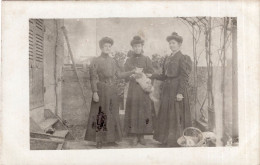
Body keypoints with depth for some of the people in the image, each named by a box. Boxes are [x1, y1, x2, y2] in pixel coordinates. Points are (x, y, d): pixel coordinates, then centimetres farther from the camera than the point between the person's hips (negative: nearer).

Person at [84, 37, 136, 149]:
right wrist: (95, 92, -15)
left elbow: (119, 75, 14)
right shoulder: (96, 61, -3)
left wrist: (132, 72, 7)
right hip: (101, 90, -5)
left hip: (112, 91, 5)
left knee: (113, 114, 7)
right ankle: (99, 140, 4)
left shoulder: (112, 61, 13)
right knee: (100, 114, -4)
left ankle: (111, 138, 16)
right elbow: (93, 78, -7)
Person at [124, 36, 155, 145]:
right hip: (132, 90, 0)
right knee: (133, 112, -3)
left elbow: (151, 75, 4)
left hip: (144, 90, 0)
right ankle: (135, 137, 3)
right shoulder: (129, 61, 11)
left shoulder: (146, 59, 9)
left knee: (144, 112, -2)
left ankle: (142, 136, 7)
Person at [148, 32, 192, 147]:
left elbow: (184, 77, -13)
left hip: (177, 89, -7)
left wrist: (180, 92, -19)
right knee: (166, 115, 10)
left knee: (177, 115, -2)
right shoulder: (167, 58, 16)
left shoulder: (183, 58, -6)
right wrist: (151, 76, 4)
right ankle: (167, 139, 20)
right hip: (167, 89, 7)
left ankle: (177, 141, 7)